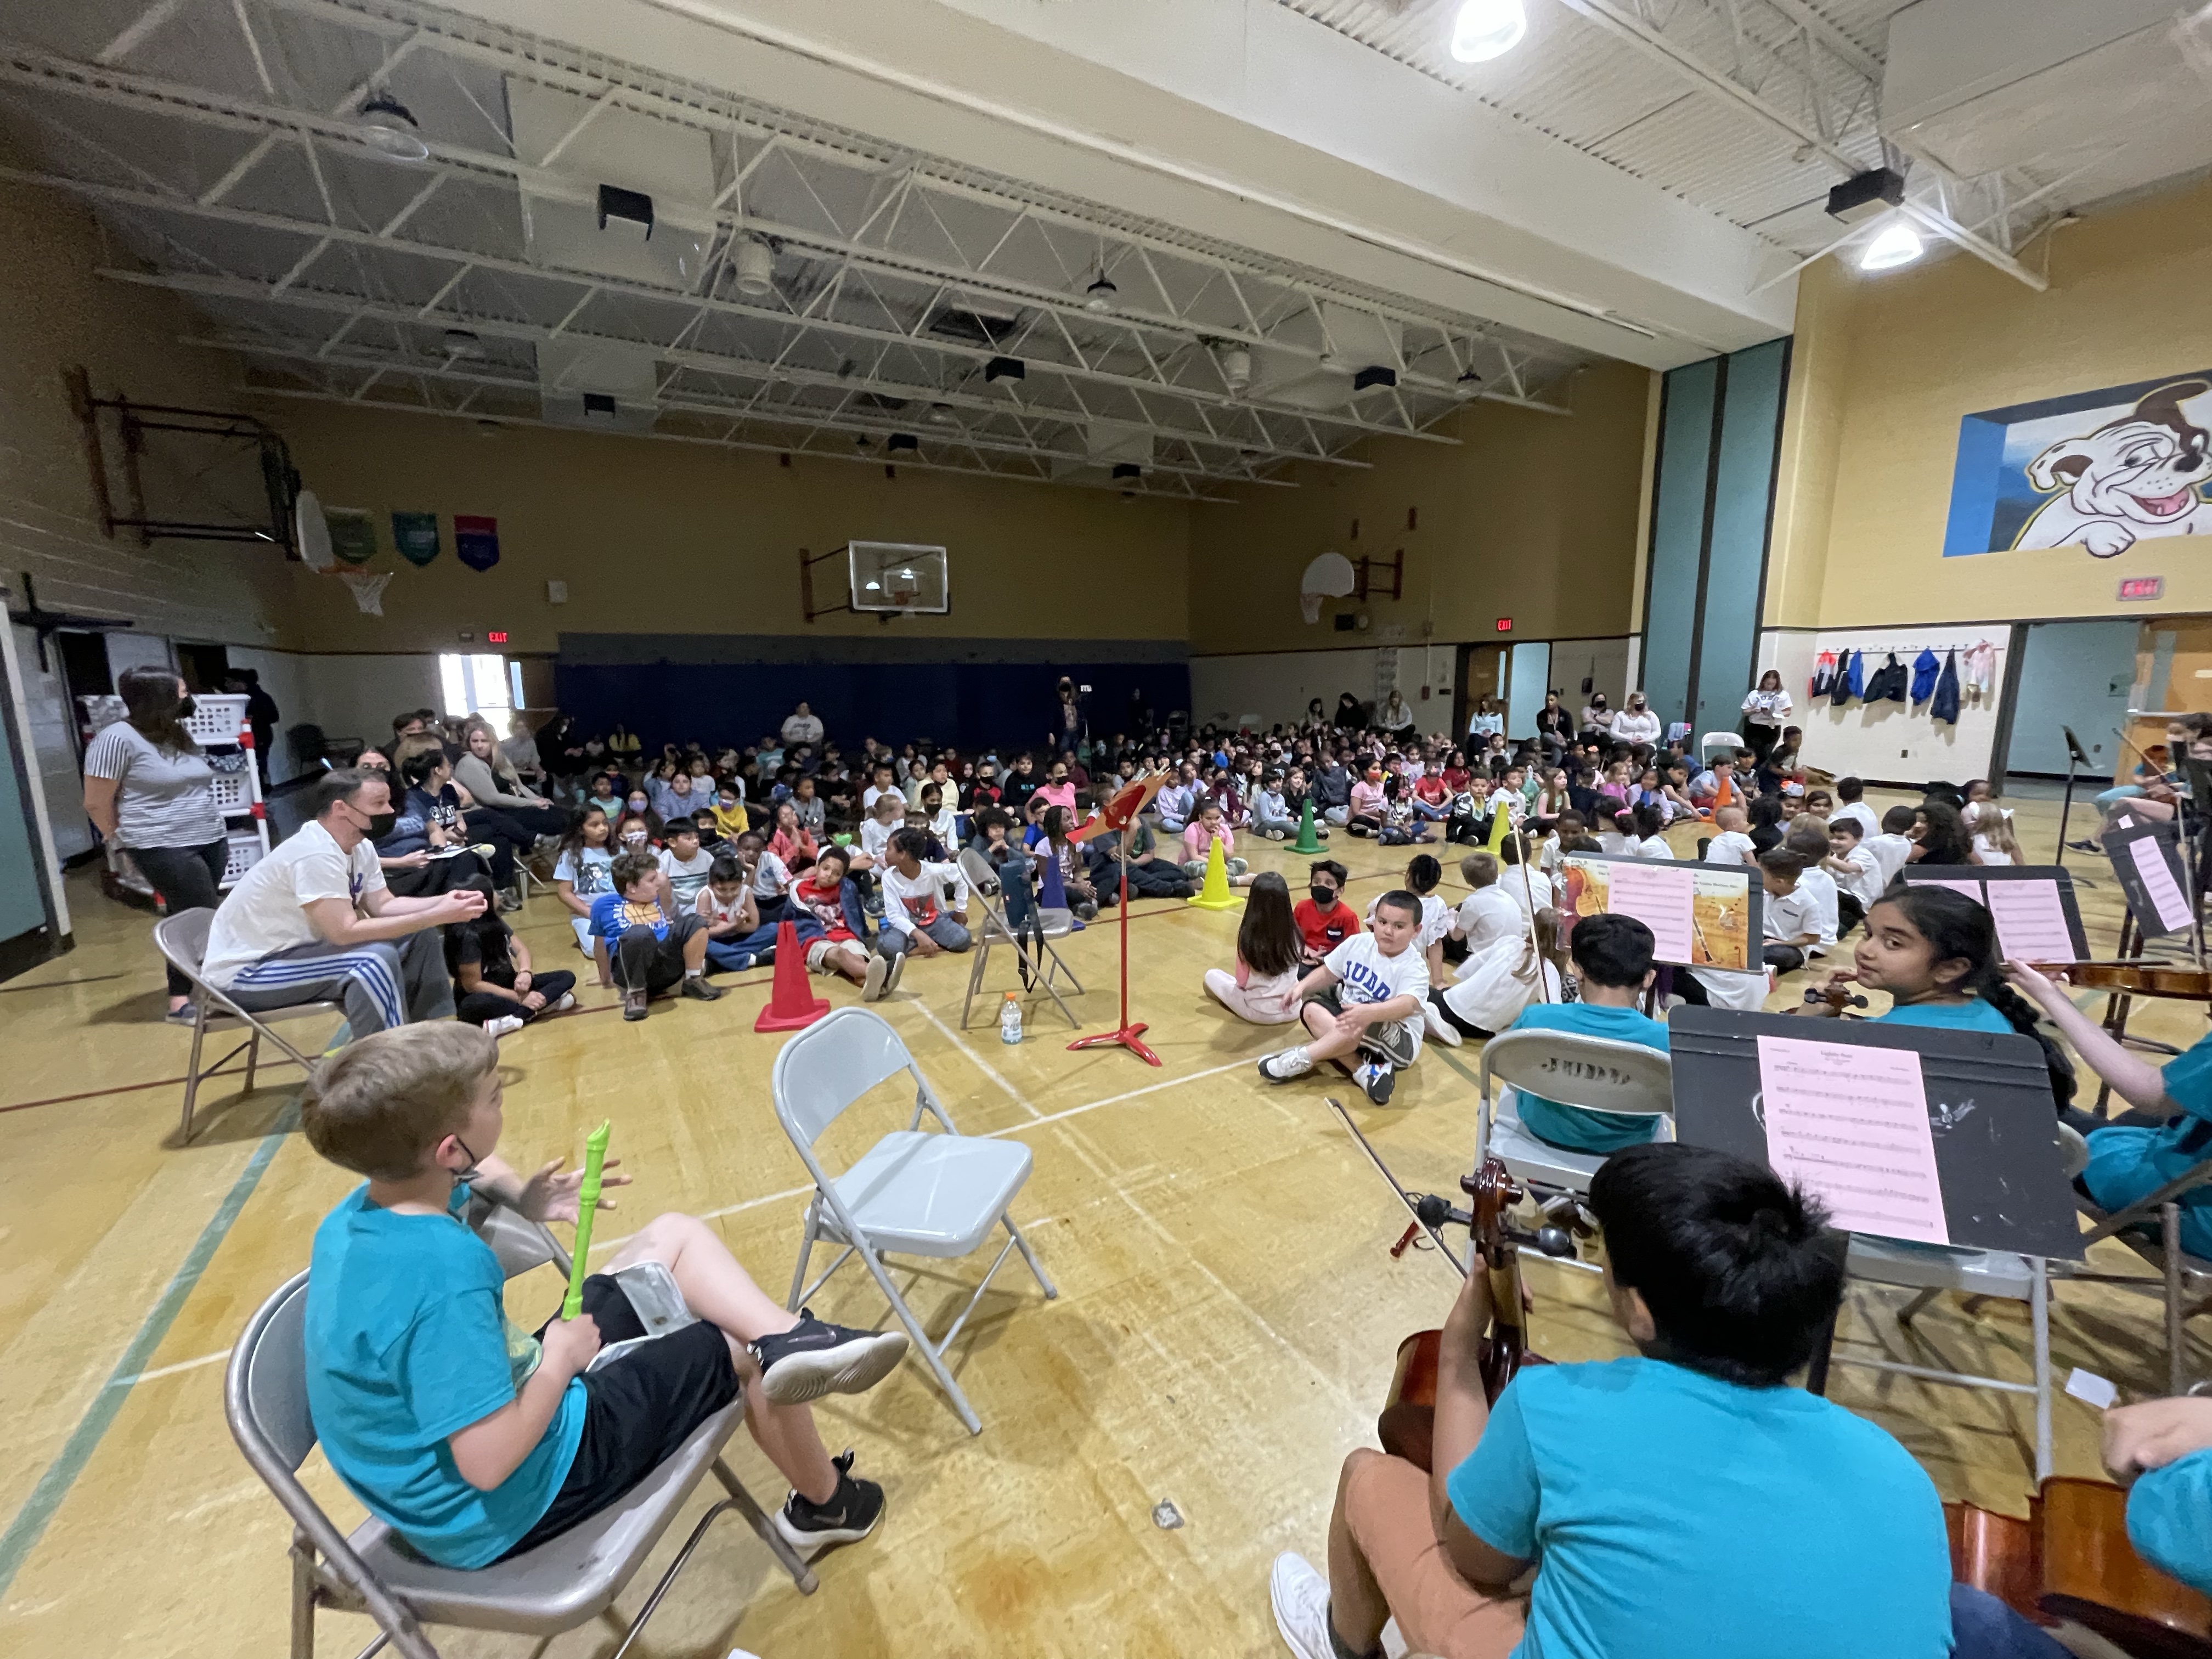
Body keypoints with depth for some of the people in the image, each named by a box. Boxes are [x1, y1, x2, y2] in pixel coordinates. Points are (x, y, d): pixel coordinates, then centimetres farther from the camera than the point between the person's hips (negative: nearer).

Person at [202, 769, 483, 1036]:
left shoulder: (361, 846, 0)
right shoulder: (315, 854, -28)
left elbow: (383, 905, 2)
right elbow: (345, 932, -33)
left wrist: (442, 903, -16)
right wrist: (438, 916, -34)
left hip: (298, 948, 9)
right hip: (245, 972, -9)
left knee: (422, 937, 0)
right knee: (377, 958, -31)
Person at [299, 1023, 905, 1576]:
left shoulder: (365, 1206, -8)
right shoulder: (445, 1271, -36)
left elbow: (479, 1169, 16)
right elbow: (489, 1462, -33)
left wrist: (521, 1196, -3)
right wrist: (561, 1358, -16)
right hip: (500, 1510, -8)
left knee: (675, 1236, 7)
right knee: (748, 1350, 2)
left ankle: (791, 1340, -9)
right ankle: (825, 1503, 26)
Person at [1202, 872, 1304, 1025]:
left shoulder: (1247, 934, -21)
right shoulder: (1294, 934, -12)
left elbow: (1241, 982, -11)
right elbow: (1294, 973, 4)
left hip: (1258, 1012, -4)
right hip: (1292, 1011, 4)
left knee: (1211, 975, 16)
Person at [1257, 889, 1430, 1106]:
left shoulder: (1414, 967, -22)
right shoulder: (1357, 943, -4)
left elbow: (1408, 1005, -42)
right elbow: (1328, 973, 9)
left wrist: (1370, 1012, -60)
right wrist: (1302, 986, -10)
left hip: (1400, 1041, -7)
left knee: (1362, 1025, -38)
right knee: (1312, 1008, -17)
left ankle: (1300, 1059, -24)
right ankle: (1368, 1068, -27)